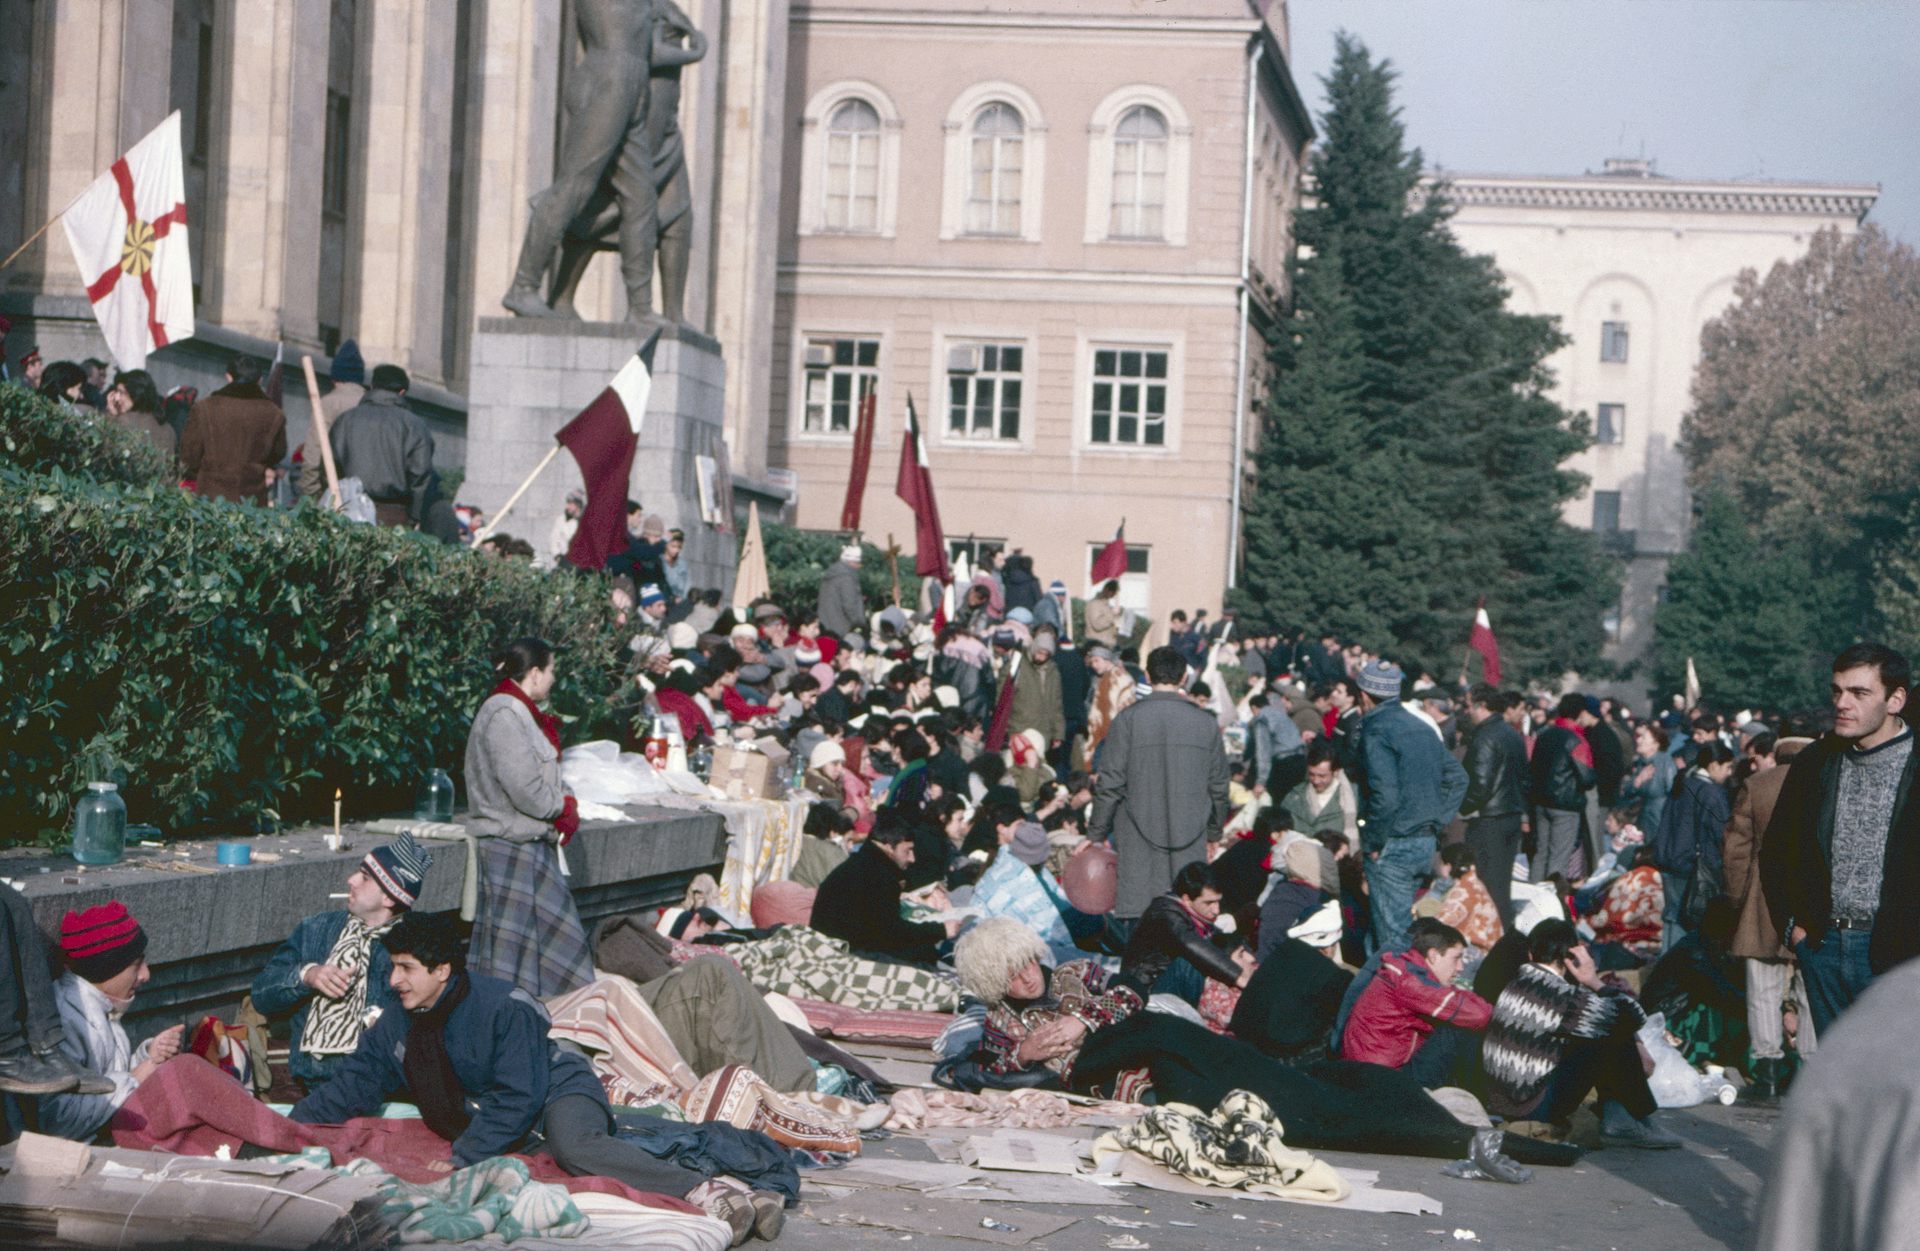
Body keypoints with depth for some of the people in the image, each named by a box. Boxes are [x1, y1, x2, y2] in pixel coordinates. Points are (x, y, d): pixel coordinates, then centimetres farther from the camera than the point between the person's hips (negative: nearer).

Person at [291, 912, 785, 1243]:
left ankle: (711, 1193, -46)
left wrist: (464, 1156, -26)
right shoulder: (395, 1029, 4)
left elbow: (517, 1099, -21)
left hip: (558, 1090, -7)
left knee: (573, 1147, -40)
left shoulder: (503, 1007, -19)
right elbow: (351, 1088, 13)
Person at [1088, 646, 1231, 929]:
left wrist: (1096, 834, 4)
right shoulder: (1206, 723, 4)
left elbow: (1110, 784, -5)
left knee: (1137, 918, -2)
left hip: (1139, 840, -2)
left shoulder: (1128, 720, -6)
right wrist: (1214, 832, 26)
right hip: (1190, 841, 2)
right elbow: (1219, 786, 12)